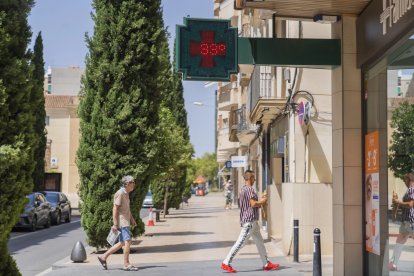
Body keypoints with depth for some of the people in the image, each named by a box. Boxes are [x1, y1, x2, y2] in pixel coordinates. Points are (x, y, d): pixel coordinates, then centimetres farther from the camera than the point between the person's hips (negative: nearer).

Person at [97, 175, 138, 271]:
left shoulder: (126, 193, 16)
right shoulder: (120, 193, -15)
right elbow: (115, 209, -18)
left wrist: (132, 219, 23)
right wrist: (115, 224, -21)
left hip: (125, 222, 10)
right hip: (121, 222, -10)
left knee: (122, 243, 11)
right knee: (127, 241, -11)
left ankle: (103, 257, 17)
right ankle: (126, 264, -7)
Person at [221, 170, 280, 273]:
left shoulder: (243, 189, 16)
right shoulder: (249, 189, -15)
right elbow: (253, 204, -23)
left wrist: (259, 203, 15)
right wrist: (262, 201, -5)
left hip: (252, 221, 11)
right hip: (249, 220, -11)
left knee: (260, 242, 14)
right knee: (240, 242, -8)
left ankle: (266, 264, 20)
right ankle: (226, 263, -6)